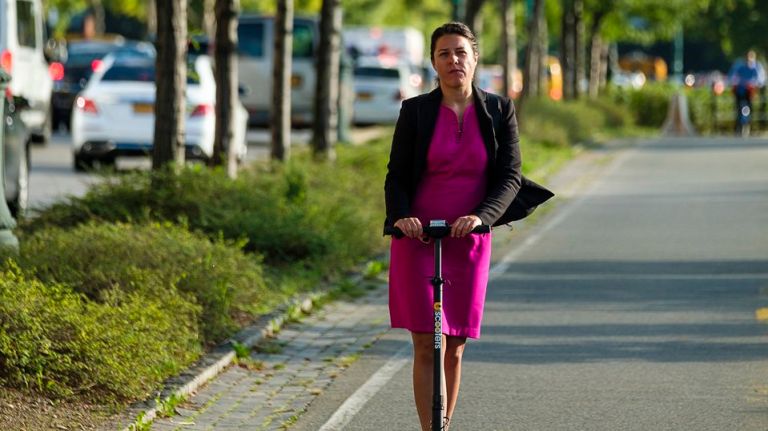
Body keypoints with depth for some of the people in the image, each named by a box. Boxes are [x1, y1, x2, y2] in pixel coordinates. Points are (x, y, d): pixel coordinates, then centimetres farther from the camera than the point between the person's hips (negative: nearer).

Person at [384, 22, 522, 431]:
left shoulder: (498, 110, 2)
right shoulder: (416, 110, -1)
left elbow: (510, 176, -3)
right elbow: (396, 175, 0)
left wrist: (481, 216, -20)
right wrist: (401, 215, -20)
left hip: (468, 241, 2)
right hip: (417, 238, -1)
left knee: (454, 348, 8)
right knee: (426, 346, -8)